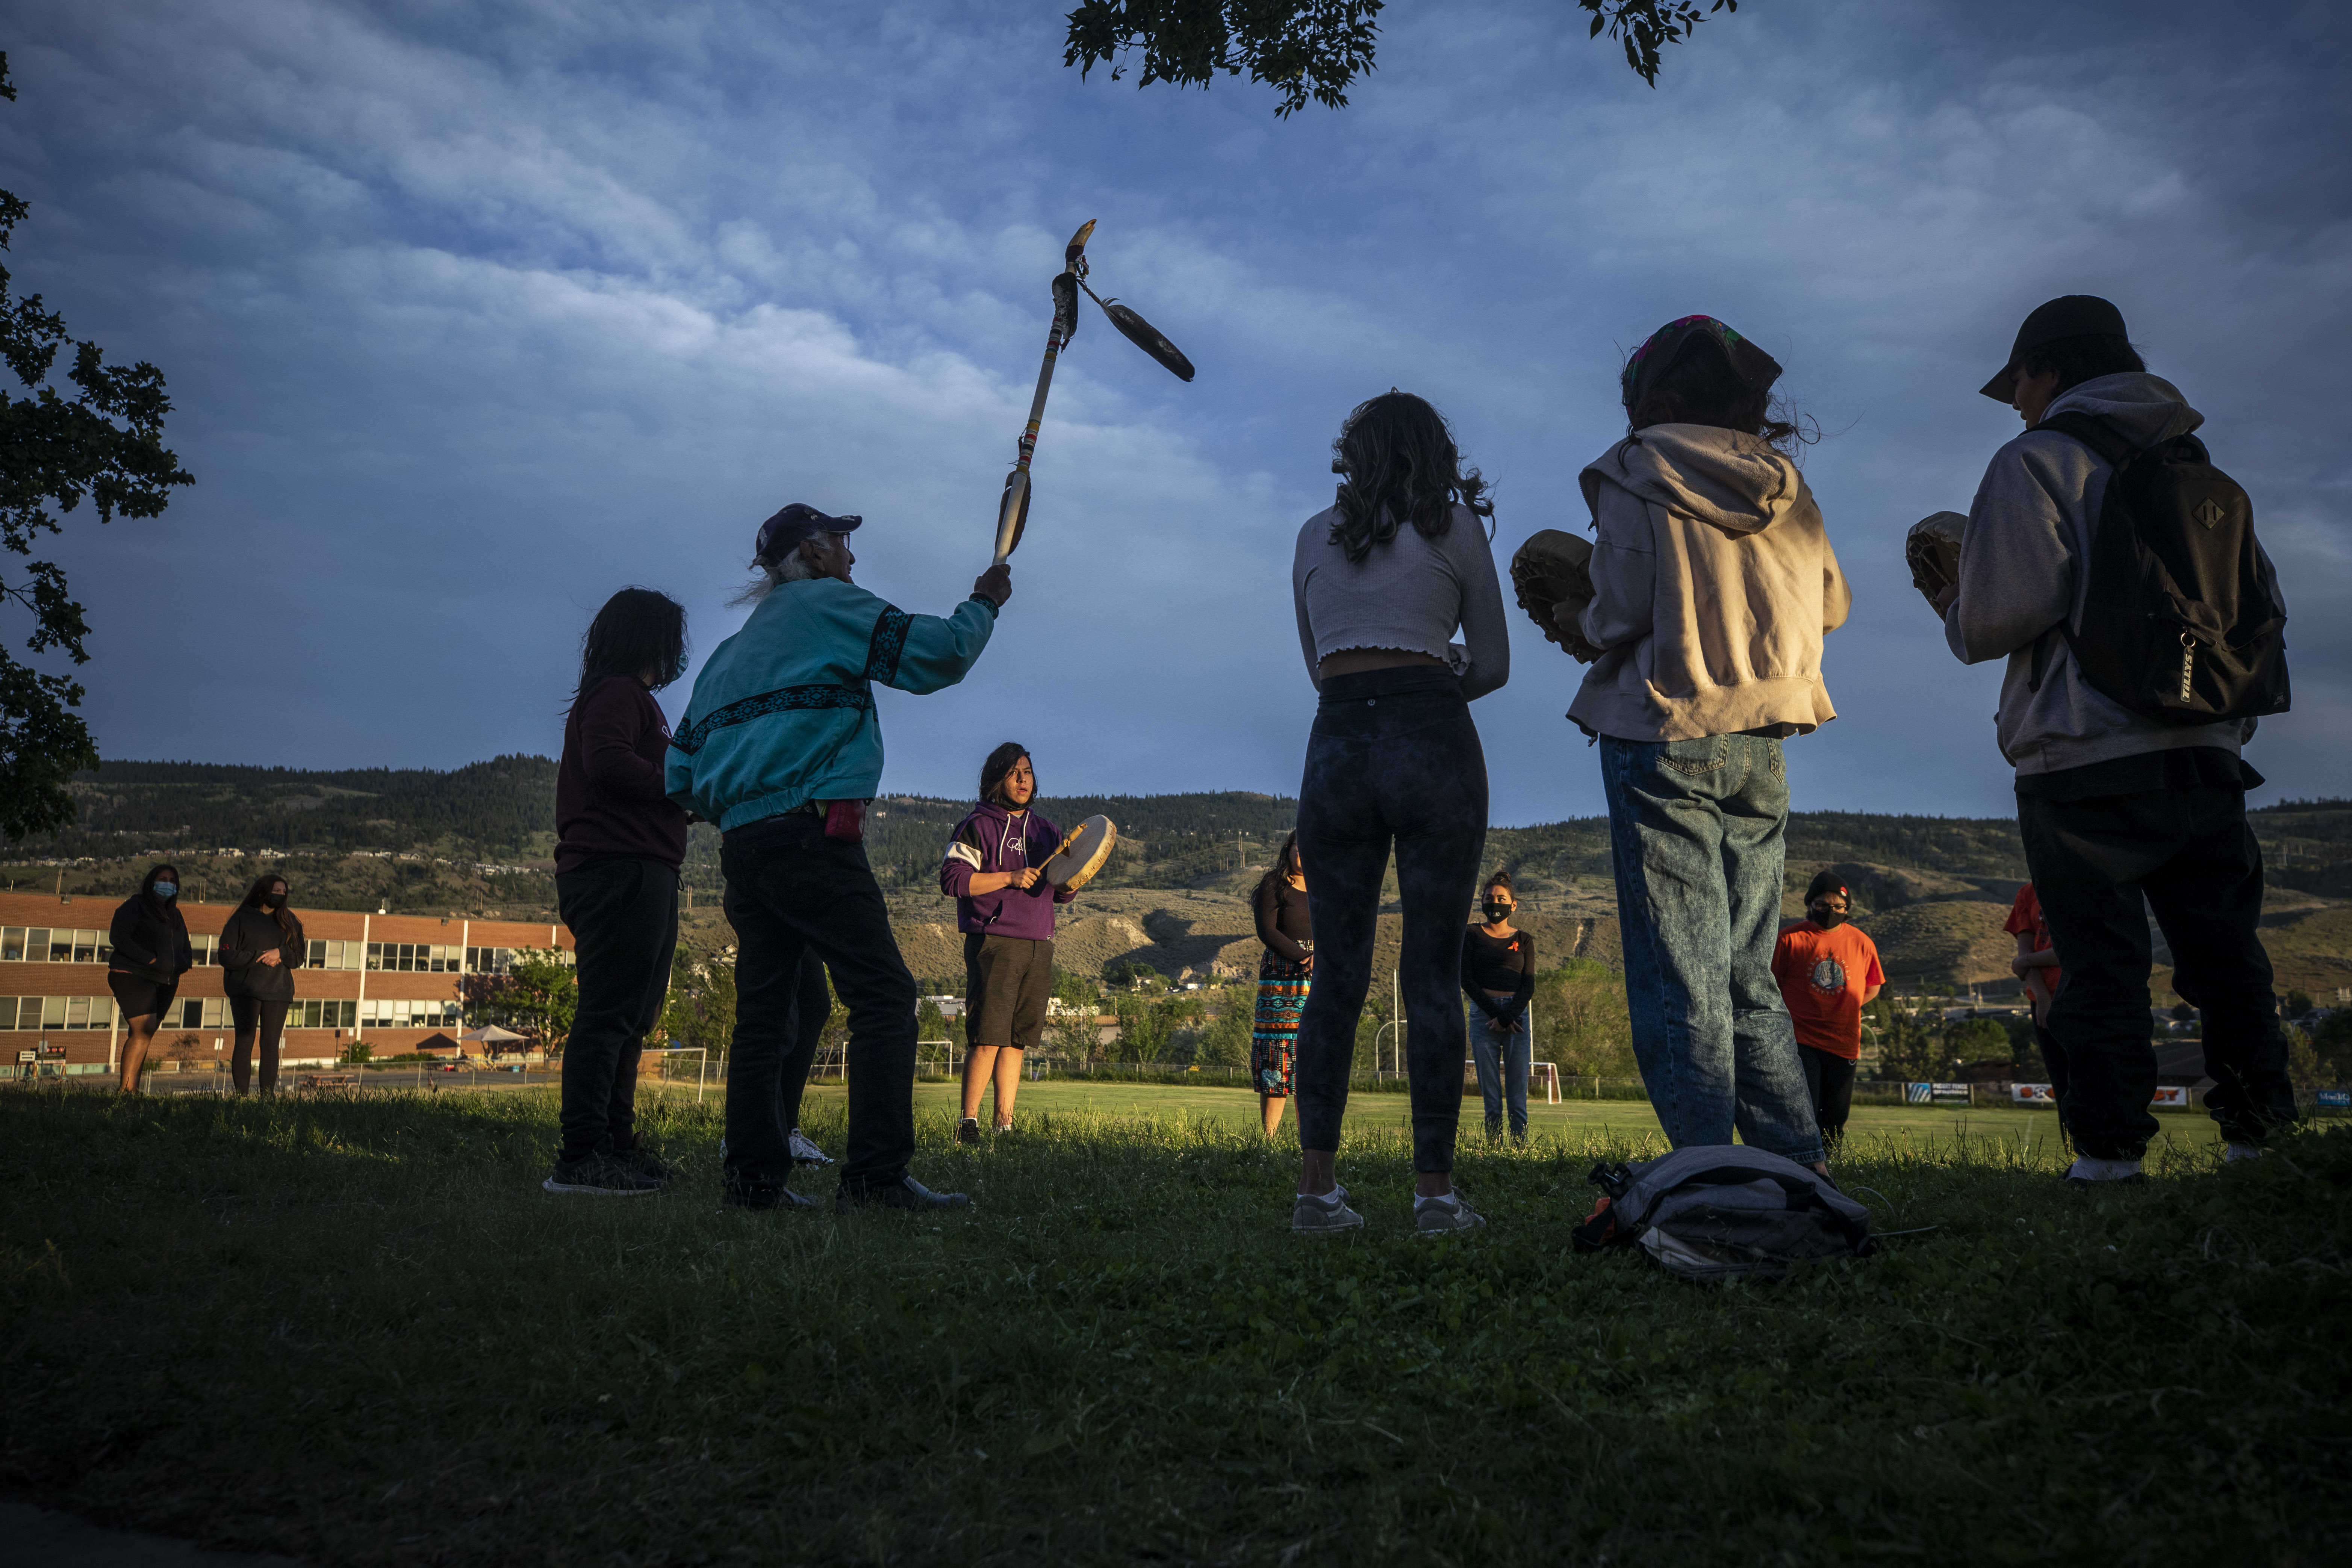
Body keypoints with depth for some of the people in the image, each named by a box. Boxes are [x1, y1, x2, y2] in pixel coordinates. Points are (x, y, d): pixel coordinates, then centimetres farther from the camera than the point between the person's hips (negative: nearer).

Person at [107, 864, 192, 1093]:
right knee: (143, 1031, -18)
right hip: (133, 977, -7)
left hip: (166, 982, 7)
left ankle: (134, 1088, 5)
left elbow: (185, 946, 26)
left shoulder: (174, 914, 21)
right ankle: (126, 1089, -17)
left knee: (145, 1035, 5)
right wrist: (149, 959, -20)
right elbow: (118, 937, -14)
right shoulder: (134, 906, -1)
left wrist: (185, 962, 3)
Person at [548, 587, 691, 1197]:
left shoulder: (629, 697, 27)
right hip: (622, 868, -11)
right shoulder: (618, 692, -4)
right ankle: (581, 1157, -14)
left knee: (631, 1016, 13)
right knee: (609, 1013, -13)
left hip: (641, 875, 11)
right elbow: (608, 761, -20)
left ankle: (616, 1144, 18)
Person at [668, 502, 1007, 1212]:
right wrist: (983, 605, 14)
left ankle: (754, 1176, 9)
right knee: (883, 995, -11)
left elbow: (681, 775, 21)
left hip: (742, 848, 9)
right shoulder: (826, 604, 3)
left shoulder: (729, 651, 25)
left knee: (763, 1013, 9)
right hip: (812, 836, -8)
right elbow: (937, 655, -1)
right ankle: (876, 1174, -18)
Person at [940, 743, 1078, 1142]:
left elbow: (1062, 893, 22)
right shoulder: (978, 826, 1)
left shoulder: (1046, 832, 20)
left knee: (1016, 1040, 6)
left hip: (1038, 947, 6)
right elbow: (952, 879, -11)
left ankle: (1005, 1123, 11)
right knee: (987, 1038, -10)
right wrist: (1010, 878, -15)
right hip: (994, 943, -6)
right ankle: (968, 1124, -4)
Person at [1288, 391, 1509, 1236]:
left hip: (1336, 746, 3)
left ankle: (1316, 1185, 4)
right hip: (1434, 745, -2)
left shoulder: (1314, 537, 15)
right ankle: (1434, 1188, 1)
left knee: (1336, 974, 7)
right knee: (1432, 975, 0)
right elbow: (1493, 666, 9)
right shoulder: (1455, 528, 6)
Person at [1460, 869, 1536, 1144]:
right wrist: (1495, 1014, -8)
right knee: (1491, 1098, -3)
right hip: (1484, 1016, -1)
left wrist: (1507, 1017, -9)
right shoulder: (1473, 936, 8)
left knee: (1518, 1098, -5)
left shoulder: (1524, 940, 12)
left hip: (1517, 1016, 1)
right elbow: (1466, 980, 0)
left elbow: (1529, 984, 4)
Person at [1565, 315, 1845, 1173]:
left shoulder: (1637, 472, -5)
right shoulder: (1783, 483, 10)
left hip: (1663, 737, -5)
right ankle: (1801, 1174, 12)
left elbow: (1619, 614, -11)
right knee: (1749, 974, 13)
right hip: (1762, 746, 6)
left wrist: (1585, 620, 10)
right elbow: (1831, 605, 17)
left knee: (1679, 979, -3)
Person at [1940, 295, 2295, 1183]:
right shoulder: (2196, 469, 18)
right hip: (2207, 753, 6)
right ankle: (2263, 1131, 12)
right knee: (2223, 953, 10)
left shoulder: (2036, 462, -3)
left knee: (2102, 962, -2)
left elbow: (2005, 611, -15)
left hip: (2084, 757, -6)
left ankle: (2111, 1150, -1)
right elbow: (2262, 603, 20)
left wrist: (1955, 615, 6)